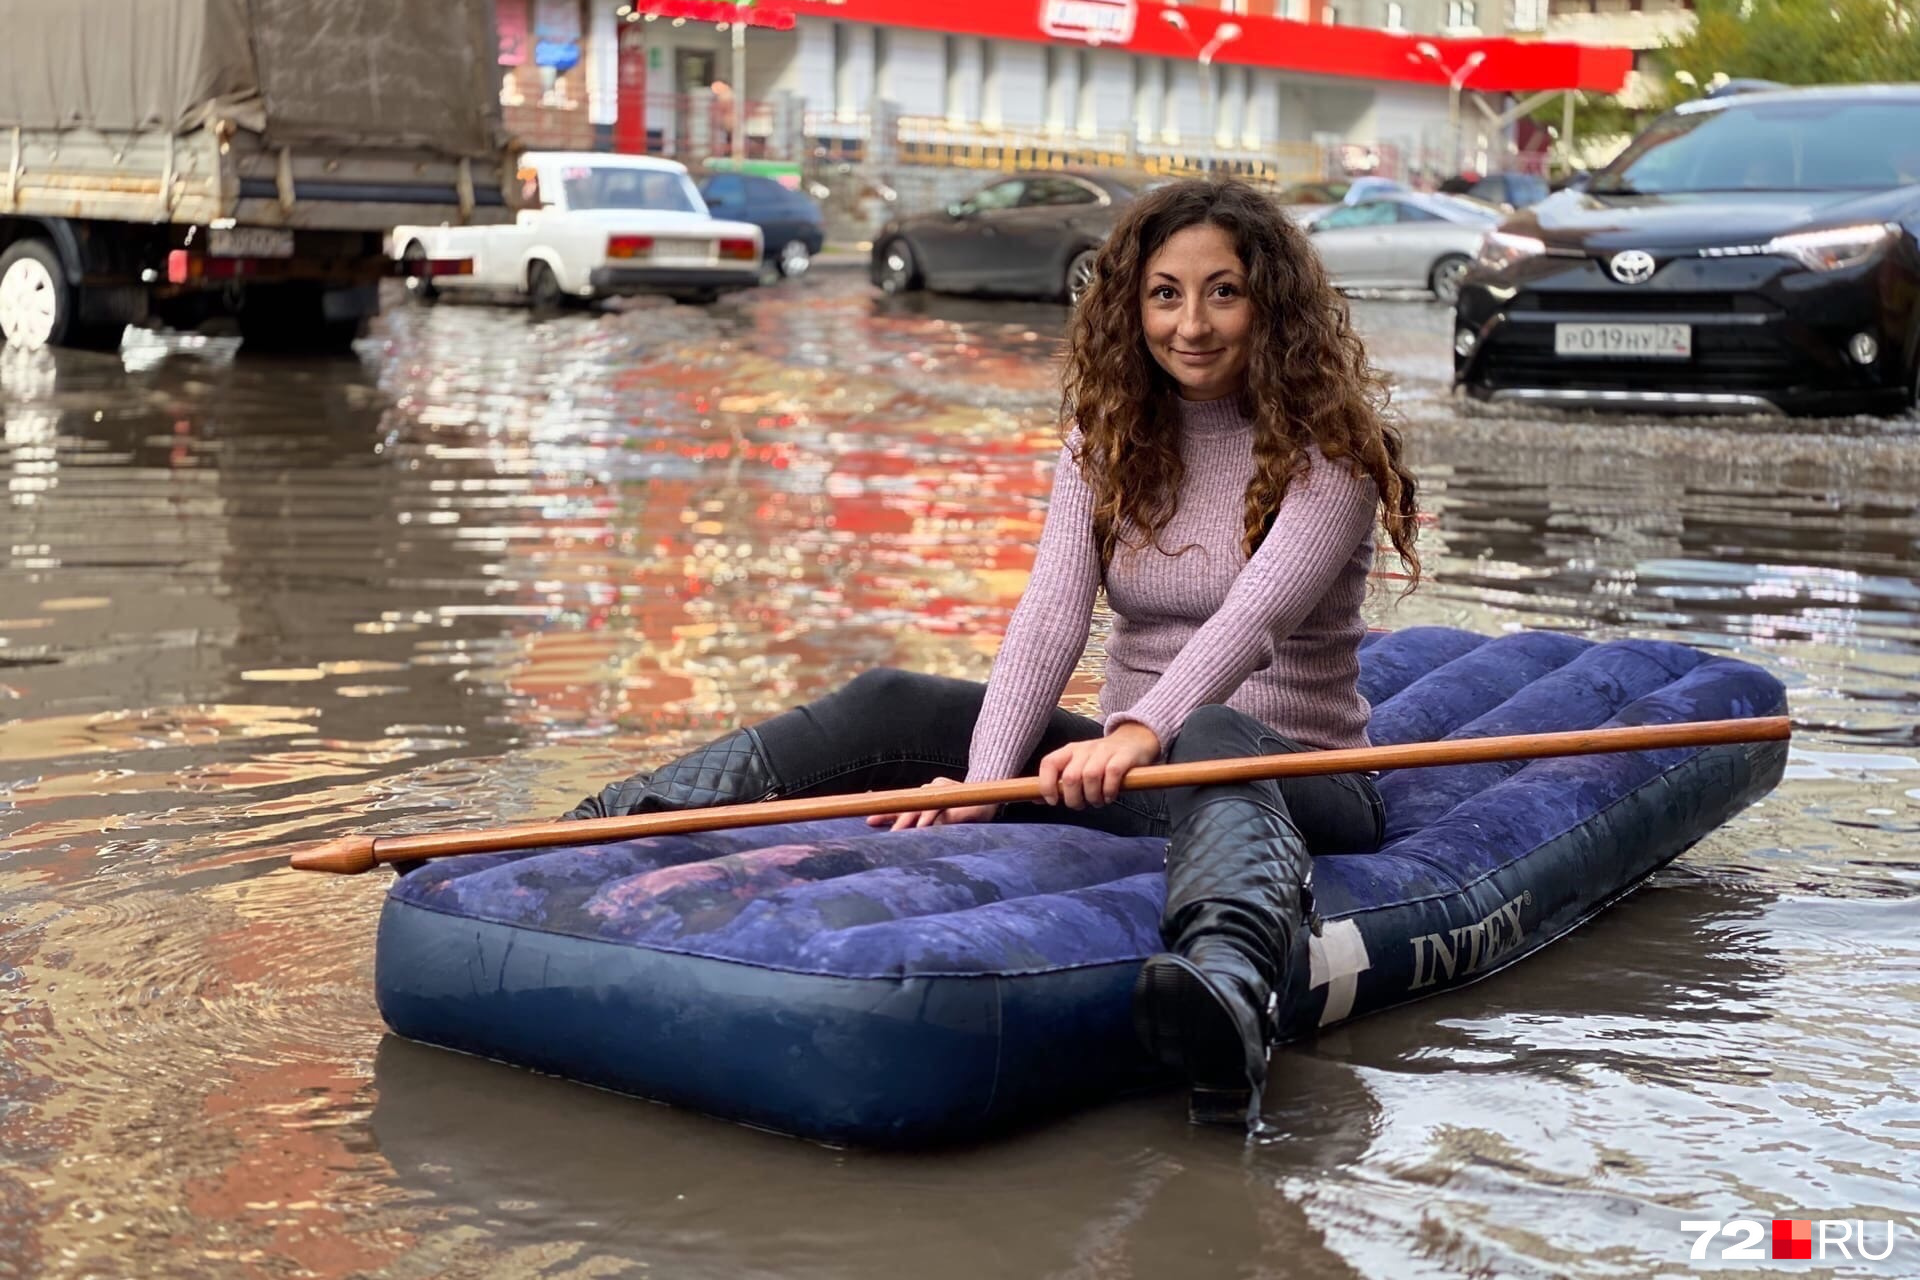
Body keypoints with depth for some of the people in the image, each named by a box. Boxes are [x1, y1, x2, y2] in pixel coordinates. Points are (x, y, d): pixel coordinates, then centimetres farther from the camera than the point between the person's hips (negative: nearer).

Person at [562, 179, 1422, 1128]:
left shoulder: (1334, 445, -9)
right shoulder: (1108, 434, 6)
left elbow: (1254, 616, -28)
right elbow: (1050, 615, -10)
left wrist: (1141, 731, -47)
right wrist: (983, 780, -26)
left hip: (1299, 784, -6)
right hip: (1136, 763, 6)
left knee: (1209, 744, -42)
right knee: (892, 711, -14)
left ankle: (1229, 997, -76)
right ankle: (598, 833, -23)